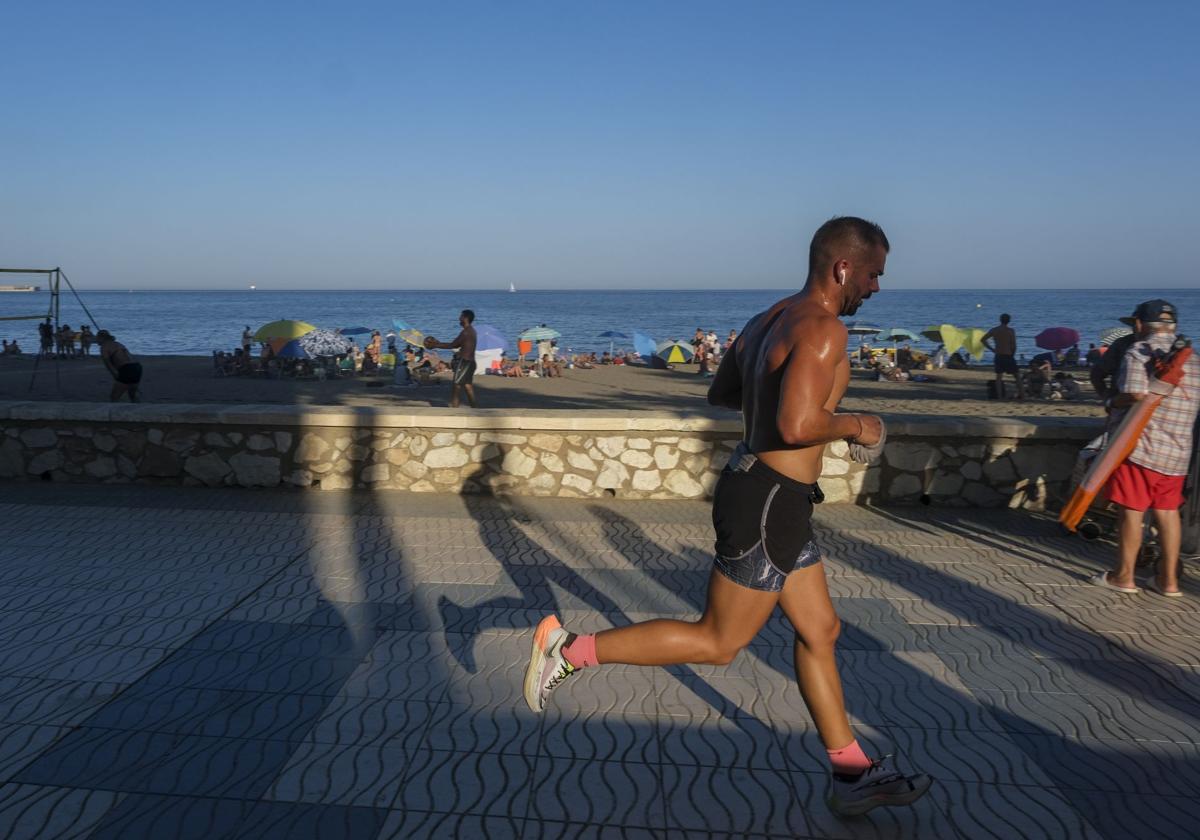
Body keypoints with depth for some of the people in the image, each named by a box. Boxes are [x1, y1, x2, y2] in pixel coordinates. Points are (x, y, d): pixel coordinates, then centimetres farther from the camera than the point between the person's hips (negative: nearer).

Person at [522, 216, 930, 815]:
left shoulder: (768, 320, 11)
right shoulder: (823, 329, -19)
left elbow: (721, 392, 21)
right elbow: (796, 425, -32)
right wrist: (854, 424, -14)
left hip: (770, 498, 10)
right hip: (768, 503, -10)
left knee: (819, 629, 16)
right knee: (717, 643, 3)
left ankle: (852, 775, 27)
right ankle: (570, 649, 7)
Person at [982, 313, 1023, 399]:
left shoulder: (993, 330, 3)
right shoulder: (1011, 331, -7)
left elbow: (983, 340, 3)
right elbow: (1014, 346, -8)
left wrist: (992, 349, 8)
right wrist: (1012, 355, 8)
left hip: (998, 356, 3)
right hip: (1008, 356, -3)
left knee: (999, 376, 10)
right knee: (1017, 376, 9)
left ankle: (998, 395, 3)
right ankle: (1021, 394, 5)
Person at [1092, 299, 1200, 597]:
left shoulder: (1138, 351, -8)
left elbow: (1136, 394, -21)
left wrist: (1112, 402, -3)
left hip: (1139, 445, -6)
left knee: (1132, 511, 1)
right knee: (1168, 511, 13)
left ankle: (1124, 576, 9)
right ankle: (1169, 579, 17)